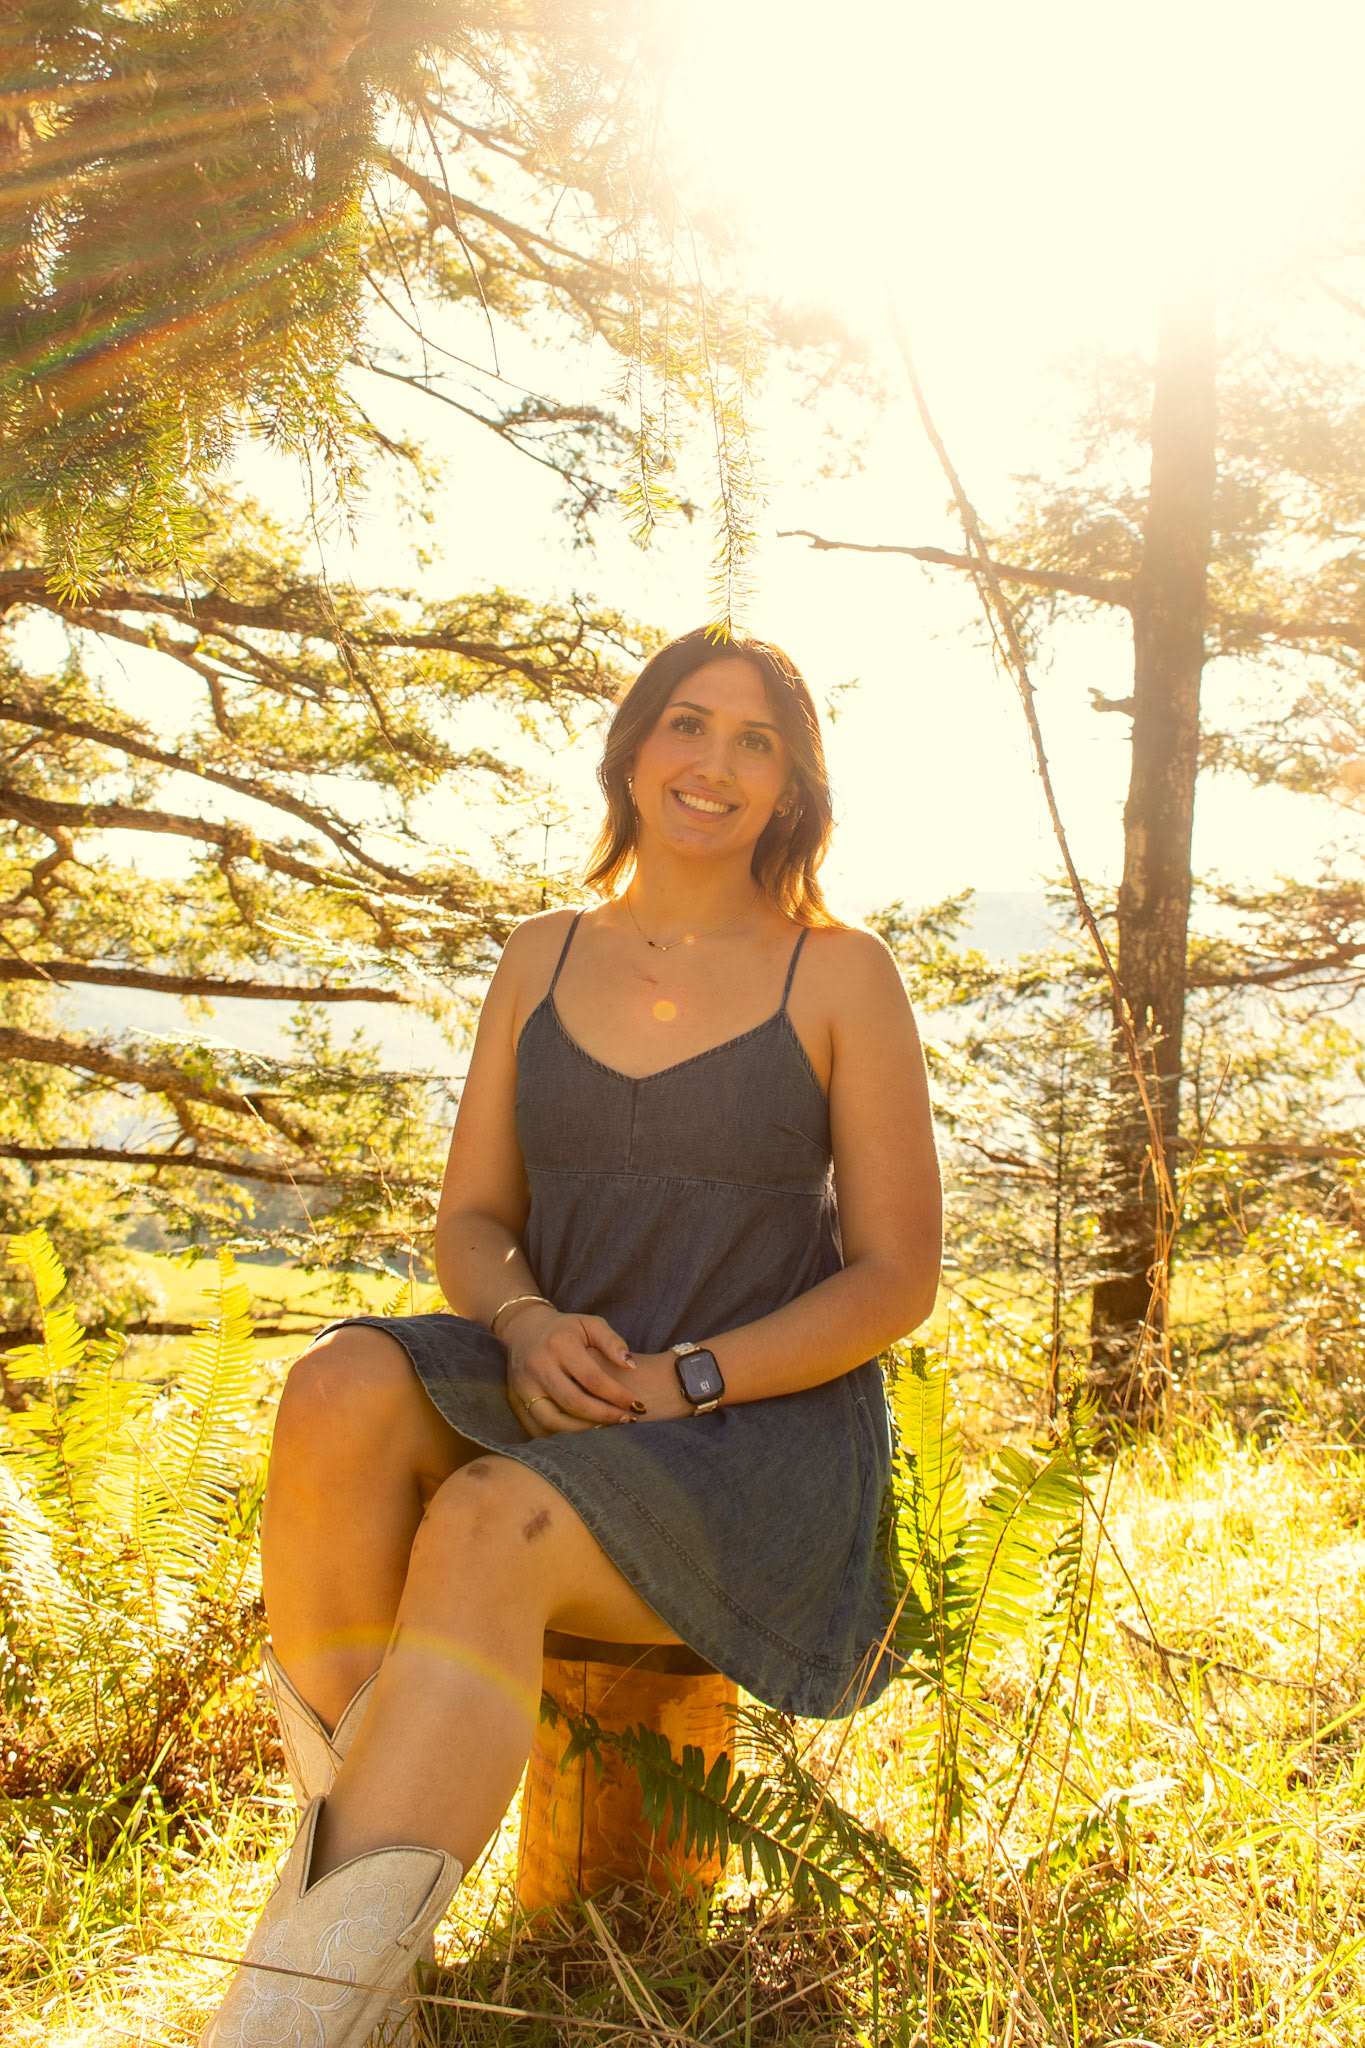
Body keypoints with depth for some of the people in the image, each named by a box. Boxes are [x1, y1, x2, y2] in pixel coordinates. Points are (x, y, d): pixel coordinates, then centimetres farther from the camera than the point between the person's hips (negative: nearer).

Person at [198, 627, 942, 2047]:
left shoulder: (841, 975, -2)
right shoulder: (542, 958, 9)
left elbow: (898, 1276, -4)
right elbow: (471, 1218, 10)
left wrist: (677, 1379, -17)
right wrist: (526, 1324, -14)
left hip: (759, 1439, -3)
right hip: (554, 1410, 4)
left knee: (490, 1526, -33)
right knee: (347, 1388, -28)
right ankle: (338, 1833, -20)